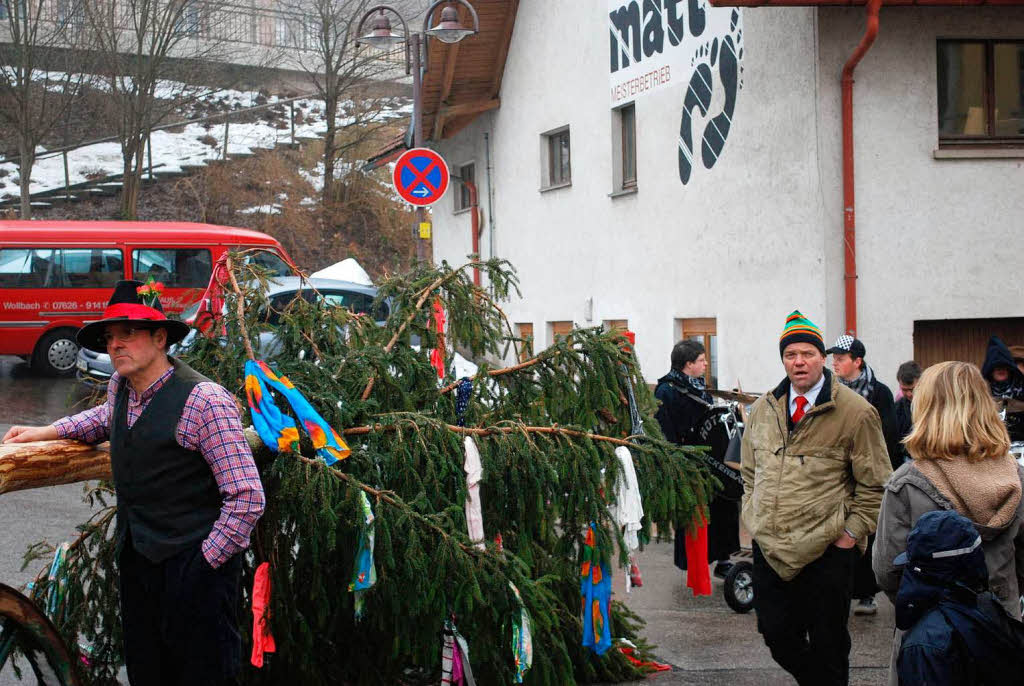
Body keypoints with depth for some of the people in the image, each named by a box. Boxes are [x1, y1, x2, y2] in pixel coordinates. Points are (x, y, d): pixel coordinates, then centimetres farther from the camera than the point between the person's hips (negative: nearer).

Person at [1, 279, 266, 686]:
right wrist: (47, 432, 22)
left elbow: (247, 499, -20)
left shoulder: (204, 401, -20)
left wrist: (206, 560, -14)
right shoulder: (120, 386, 6)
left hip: (195, 565, -8)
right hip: (136, 560, 8)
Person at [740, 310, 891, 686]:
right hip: (768, 549, 5)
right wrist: (754, 517, 12)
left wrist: (852, 532, -8)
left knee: (826, 647, 5)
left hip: (826, 552, -5)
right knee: (777, 635, 9)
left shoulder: (856, 412, -6)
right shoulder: (763, 409, 9)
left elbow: (875, 484, -3)